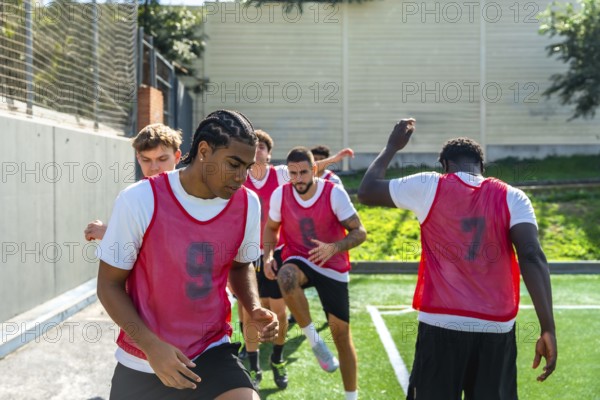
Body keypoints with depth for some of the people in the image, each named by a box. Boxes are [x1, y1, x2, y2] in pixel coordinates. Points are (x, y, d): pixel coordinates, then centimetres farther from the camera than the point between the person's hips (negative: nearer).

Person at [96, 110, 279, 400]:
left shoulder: (248, 205, -5)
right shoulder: (139, 200, -16)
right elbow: (109, 285, -8)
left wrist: (254, 308, -6)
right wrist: (151, 346, -19)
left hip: (211, 353, 2)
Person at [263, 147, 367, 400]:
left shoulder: (335, 194, -16)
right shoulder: (280, 195, -8)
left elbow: (359, 232, -14)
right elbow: (271, 228, 9)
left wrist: (333, 248, -32)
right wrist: (268, 256, -9)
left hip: (333, 268, -1)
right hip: (300, 261, 1)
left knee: (342, 333, 1)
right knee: (286, 276, -38)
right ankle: (313, 339, -19)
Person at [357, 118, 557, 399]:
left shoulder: (429, 187, 2)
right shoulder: (512, 197, 3)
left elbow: (366, 193, 13)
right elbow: (532, 257, -11)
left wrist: (392, 147, 26)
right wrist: (548, 329, -12)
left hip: (441, 324, -1)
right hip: (497, 328, 1)